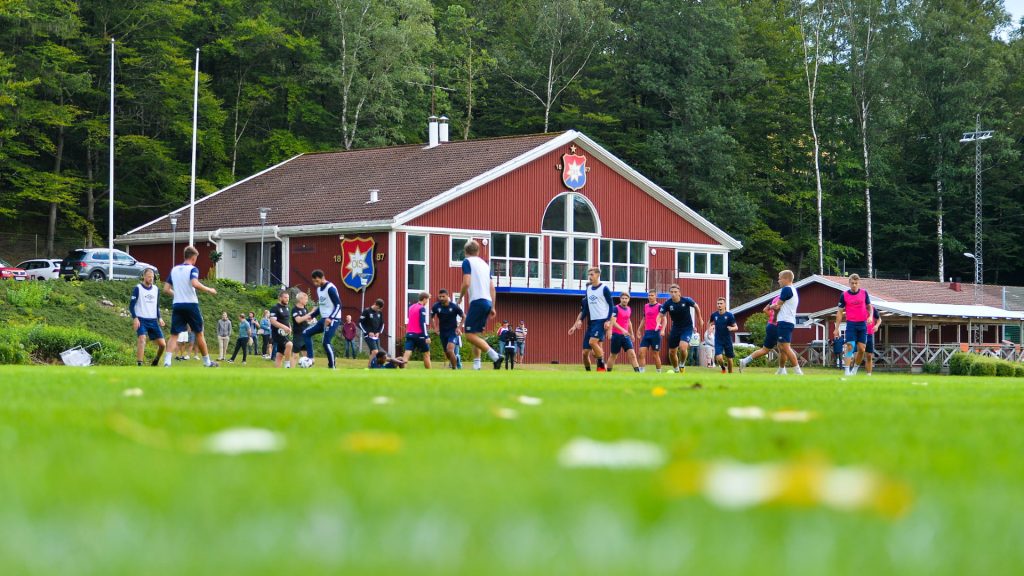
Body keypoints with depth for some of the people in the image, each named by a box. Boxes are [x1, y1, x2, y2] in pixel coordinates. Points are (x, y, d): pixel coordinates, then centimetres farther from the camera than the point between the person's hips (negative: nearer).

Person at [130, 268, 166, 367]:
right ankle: (139, 365, -27)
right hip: (141, 320, -5)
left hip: (153, 321, 5)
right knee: (142, 339, -27)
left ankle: (155, 361, 28)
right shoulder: (137, 289, -3)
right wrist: (135, 318, -18)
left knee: (162, 344, 1)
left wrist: (159, 318, 6)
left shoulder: (156, 289, 13)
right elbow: (131, 306, -5)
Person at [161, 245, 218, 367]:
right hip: (191, 304, -4)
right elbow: (195, 283, -23)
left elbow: (166, 289, 12)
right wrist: (209, 290, -10)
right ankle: (207, 361, 18)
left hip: (177, 305, 4)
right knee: (199, 333, 10)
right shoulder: (192, 269, -4)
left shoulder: (174, 269, 13)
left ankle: (167, 361, -18)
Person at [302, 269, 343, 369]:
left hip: (333, 319, -10)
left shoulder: (330, 288, -15)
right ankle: (310, 359, 5)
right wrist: (311, 316, 15)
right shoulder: (319, 289, 13)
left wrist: (330, 318, -27)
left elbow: (338, 305, -19)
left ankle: (332, 367, -7)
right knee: (306, 333, 7)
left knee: (326, 342, -16)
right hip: (324, 319, 10)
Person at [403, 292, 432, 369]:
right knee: (426, 353, 11)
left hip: (410, 333, 6)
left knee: (407, 354, -6)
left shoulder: (411, 307, 14)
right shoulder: (422, 308, -9)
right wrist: (426, 336, -17)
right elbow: (422, 323, -16)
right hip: (419, 335, -6)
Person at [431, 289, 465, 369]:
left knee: (450, 350, -22)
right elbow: (432, 317, 11)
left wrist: (459, 328, -5)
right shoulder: (436, 306, -9)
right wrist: (435, 327, 4)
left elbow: (463, 317, 0)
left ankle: (455, 369, -10)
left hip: (453, 331, -4)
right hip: (442, 332, 4)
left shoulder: (454, 306, -15)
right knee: (447, 353, 10)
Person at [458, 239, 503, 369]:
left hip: (477, 301, -8)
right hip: (488, 302, 8)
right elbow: (492, 288, 18)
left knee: (470, 335, -9)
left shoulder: (467, 262, -1)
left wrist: (460, 297, 3)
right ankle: (476, 365, 5)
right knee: (476, 335, 14)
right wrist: (492, 307, 19)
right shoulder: (485, 264, 20)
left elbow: (466, 283, -13)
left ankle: (495, 356, -21)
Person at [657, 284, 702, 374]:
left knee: (682, 347, -26)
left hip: (687, 328, -3)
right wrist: (661, 329, -26)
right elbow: (660, 316, -9)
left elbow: (696, 307, 3)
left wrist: (700, 319, 14)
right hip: (675, 328, 3)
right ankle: (676, 370, 29)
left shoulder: (686, 300, -17)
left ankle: (682, 365, 1)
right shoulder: (667, 303, -14)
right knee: (672, 352, 6)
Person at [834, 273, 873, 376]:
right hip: (851, 324, -2)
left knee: (862, 349, -1)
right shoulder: (844, 295, 0)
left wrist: (870, 316, -5)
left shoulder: (864, 293, 5)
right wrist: (837, 328, 1)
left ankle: (855, 368, 16)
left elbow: (869, 306, 16)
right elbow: (840, 312, 3)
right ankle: (848, 370, -5)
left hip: (862, 324, 2)